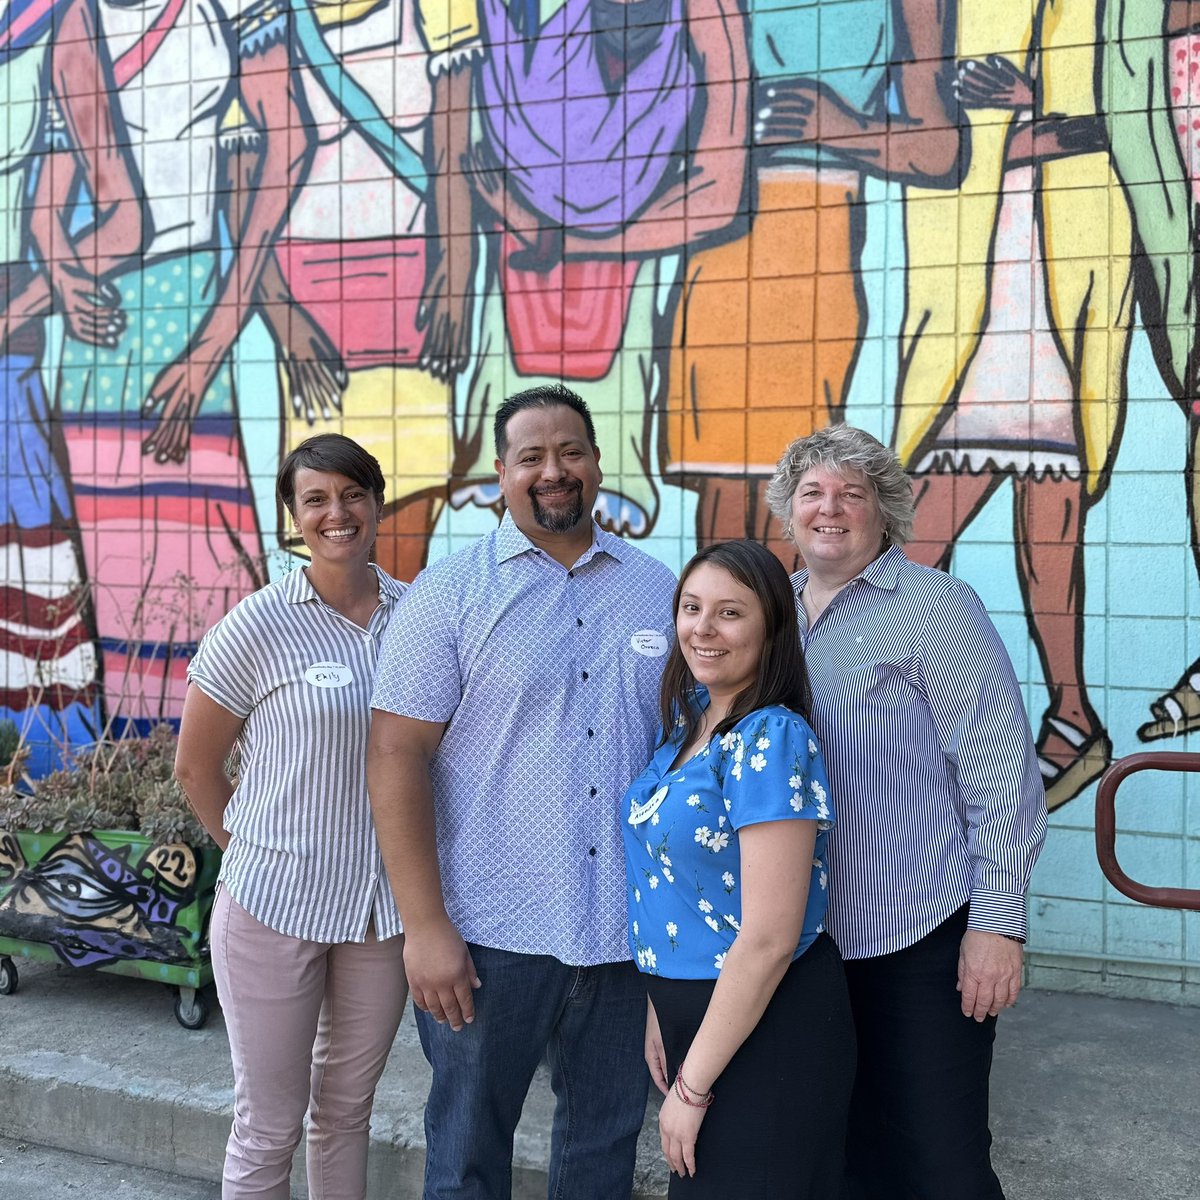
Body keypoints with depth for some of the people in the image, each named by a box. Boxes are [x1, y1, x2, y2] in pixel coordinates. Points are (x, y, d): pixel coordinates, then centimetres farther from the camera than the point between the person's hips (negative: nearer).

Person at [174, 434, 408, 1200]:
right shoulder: (260, 625, -11)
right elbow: (196, 766, -2)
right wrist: (258, 849, 4)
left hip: (388, 903, 4)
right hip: (275, 905, -3)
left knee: (348, 1109, 19)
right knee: (270, 1125, 9)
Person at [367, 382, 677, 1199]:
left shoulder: (657, 590, 6)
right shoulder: (451, 593, -4)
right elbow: (396, 754, -8)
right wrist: (425, 926, -13)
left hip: (630, 928, 3)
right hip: (490, 932, -3)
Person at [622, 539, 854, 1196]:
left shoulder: (772, 741, -22)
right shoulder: (688, 723, 3)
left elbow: (769, 938, -24)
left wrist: (692, 1087, -19)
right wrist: (662, 1014, 10)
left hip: (765, 1029, -8)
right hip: (698, 1011, 8)